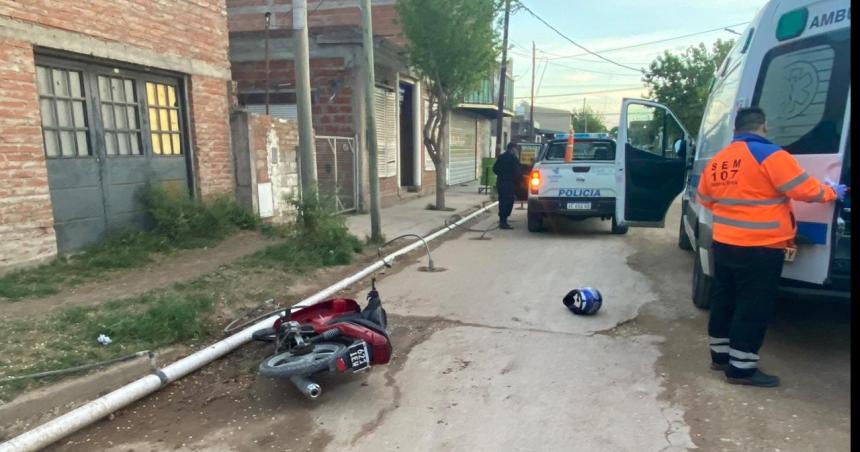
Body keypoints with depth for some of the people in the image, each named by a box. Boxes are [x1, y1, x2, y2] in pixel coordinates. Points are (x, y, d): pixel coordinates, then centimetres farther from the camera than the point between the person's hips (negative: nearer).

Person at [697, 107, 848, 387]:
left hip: (723, 244, 7)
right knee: (753, 308, 2)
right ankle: (741, 368, 9)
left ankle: (720, 356, 28)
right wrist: (833, 192, 10)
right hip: (759, 248, -7)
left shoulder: (716, 161, 7)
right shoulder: (770, 155, -13)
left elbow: (705, 199, 19)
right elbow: (806, 191, -9)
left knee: (724, 301, 16)